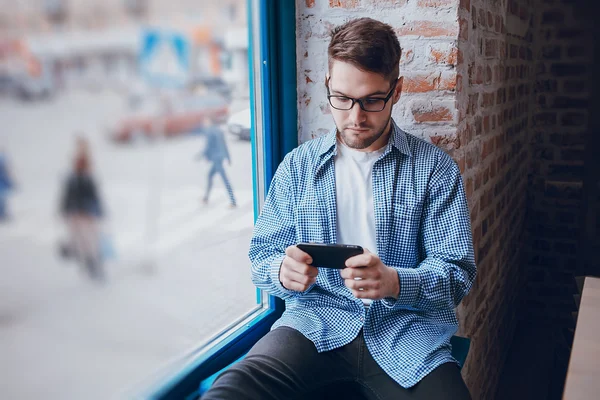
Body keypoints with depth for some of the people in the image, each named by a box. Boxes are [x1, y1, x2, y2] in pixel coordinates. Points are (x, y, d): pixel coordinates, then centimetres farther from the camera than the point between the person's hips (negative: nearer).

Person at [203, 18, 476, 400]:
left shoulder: (435, 169, 3)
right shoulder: (298, 164, 9)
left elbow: (457, 274, 0)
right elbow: (263, 257, 10)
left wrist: (395, 281, -21)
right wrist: (284, 271, -15)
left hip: (405, 328, 0)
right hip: (316, 323, 0)